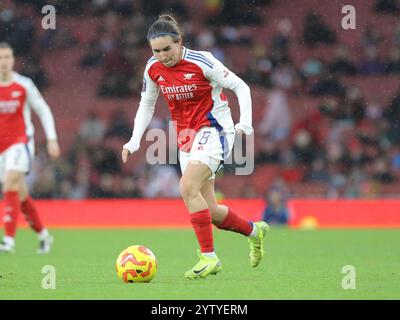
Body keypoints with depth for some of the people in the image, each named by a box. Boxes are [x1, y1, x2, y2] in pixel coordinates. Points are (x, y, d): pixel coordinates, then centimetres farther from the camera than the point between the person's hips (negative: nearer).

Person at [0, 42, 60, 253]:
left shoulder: (24, 85, -2)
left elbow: (43, 111, 6)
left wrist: (52, 139, 0)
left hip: (20, 142, -3)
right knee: (21, 195, 9)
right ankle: (43, 235, 26)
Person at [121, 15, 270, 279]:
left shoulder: (201, 62, -17)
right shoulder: (153, 69, -1)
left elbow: (241, 87, -10)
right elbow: (146, 105, 14)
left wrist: (245, 123, -21)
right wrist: (134, 141, 3)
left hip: (214, 130, -6)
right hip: (186, 136, 6)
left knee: (188, 188, -28)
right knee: (209, 212, 5)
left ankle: (209, 257, -20)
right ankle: (254, 230, 33)